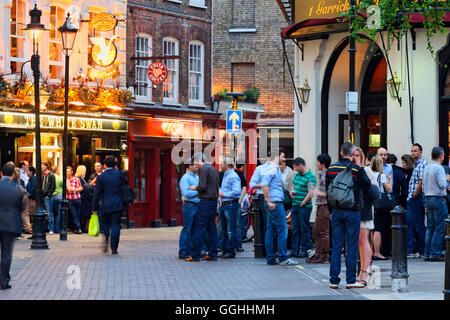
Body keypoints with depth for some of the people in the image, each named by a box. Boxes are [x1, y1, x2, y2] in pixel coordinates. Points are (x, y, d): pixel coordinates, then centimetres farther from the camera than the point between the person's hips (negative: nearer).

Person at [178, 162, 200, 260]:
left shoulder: (197, 177, 16)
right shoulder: (185, 178, -10)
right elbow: (186, 193, -19)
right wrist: (198, 191, -14)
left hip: (197, 205, 8)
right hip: (189, 205, -8)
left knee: (194, 229, 10)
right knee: (187, 229, -7)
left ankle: (191, 250, 16)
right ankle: (182, 252, -4)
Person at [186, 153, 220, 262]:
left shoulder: (203, 169, -11)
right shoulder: (214, 169, 16)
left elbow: (202, 186, -17)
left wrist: (194, 188, -1)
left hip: (206, 202, -9)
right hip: (214, 201, 9)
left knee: (199, 229, -7)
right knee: (212, 228, 10)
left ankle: (195, 256, -7)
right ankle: (212, 254, 9)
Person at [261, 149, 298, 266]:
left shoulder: (276, 168, 18)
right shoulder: (271, 168, -13)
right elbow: (264, 185, -21)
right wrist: (269, 201, -21)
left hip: (273, 204, 10)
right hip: (275, 203, -10)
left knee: (270, 231, 10)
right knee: (282, 231, -7)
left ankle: (270, 259, 12)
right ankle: (283, 258, -4)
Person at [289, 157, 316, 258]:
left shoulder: (310, 177, -11)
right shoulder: (297, 174, 15)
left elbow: (310, 193, -17)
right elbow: (293, 185, 29)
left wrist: (302, 204, -14)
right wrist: (292, 190, 6)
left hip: (304, 207, -8)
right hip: (295, 206, 8)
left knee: (304, 230, -2)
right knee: (294, 230, 10)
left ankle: (304, 251, 4)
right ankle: (294, 250, 16)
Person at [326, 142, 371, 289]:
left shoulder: (331, 169, 2)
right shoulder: (357, 170, -12)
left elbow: (327, 189, 10)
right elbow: (367, 185, -2)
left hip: (336, 211, 4)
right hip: (352, 211, -4)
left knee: (336, 246, 7)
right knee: (352, 246, 2)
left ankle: (334, 280, 7)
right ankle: (350, 280, 4)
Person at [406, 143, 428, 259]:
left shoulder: (422, 164, -12)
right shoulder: (416, 164, 18)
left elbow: (421, 182, -20)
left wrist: (414, 195, -13)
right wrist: (410, 197, 14)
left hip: (417, 198, -10)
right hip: (411, 199, 10)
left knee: (419, 225, -3)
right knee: (409, 223, 6)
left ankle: (421, 251, 3)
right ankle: (410, 250, 8)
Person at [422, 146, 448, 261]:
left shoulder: (426, 168, 11)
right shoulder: (439, 168, -12)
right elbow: (442, 184, -18)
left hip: (427, 199, 8)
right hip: (438, 199, -8)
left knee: (430, 227, 12)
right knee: (439, 228, -4)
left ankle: (427, 254, 11)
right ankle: (435, 254, -6)